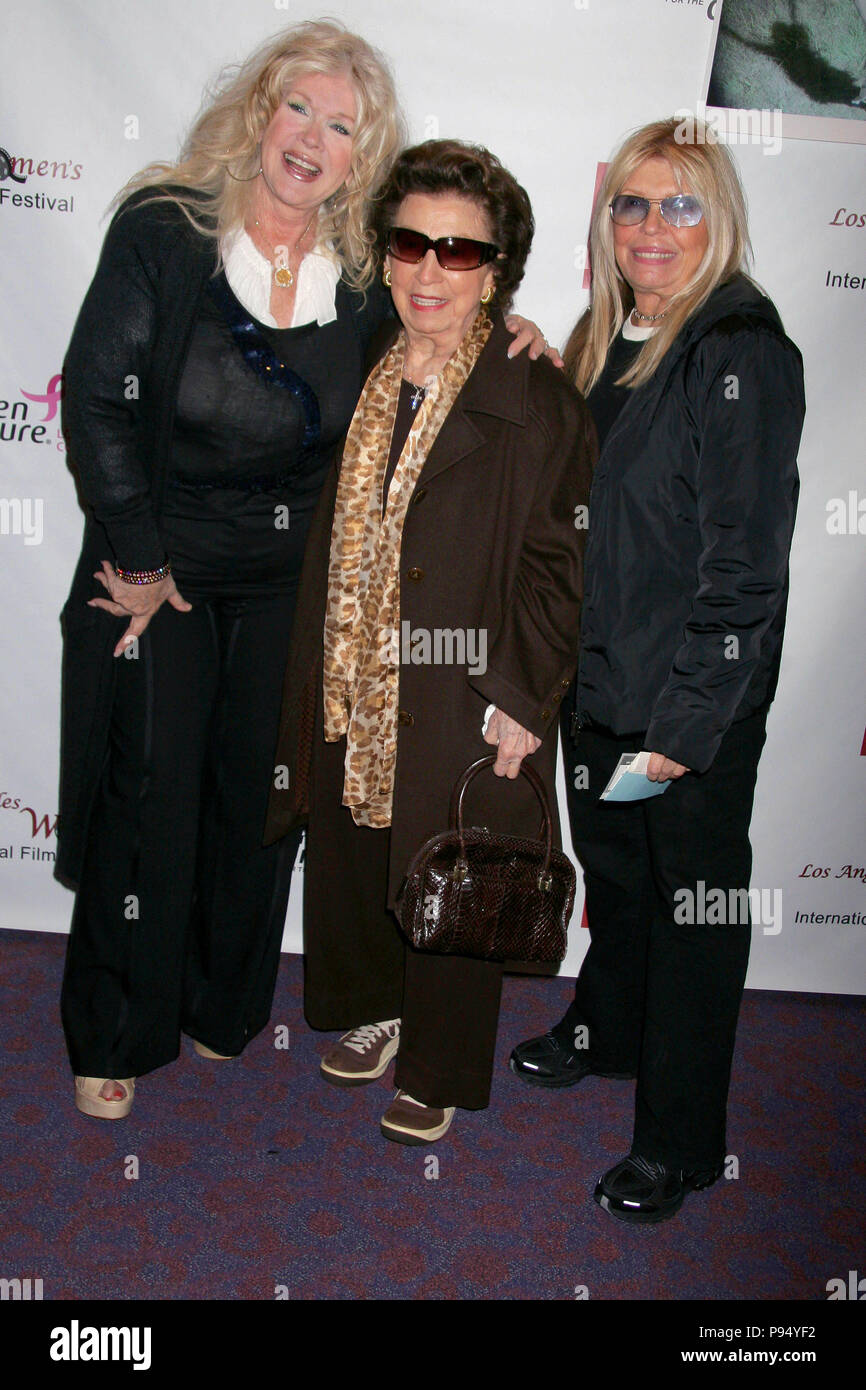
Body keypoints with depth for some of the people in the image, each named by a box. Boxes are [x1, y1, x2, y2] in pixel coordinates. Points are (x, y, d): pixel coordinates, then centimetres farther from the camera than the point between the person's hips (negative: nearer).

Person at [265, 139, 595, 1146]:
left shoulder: (536, 404, -11)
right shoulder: (354, 381, 5)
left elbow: (556, 567, -11)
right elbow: (331, 547, 11)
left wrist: (517, 700, -15)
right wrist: (319, 682, 9)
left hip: (462, 704, -5)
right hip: (352, 693, 6)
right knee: (351, 864, 21)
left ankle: (437, 1073, 34)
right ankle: (377, 1014, 48)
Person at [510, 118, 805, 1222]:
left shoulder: (743, 354, -16)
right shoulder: (602, 339, 8)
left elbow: (747, 558, -19)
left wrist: (689, 717, -20)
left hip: (696, 696, -7)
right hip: (595, 674, 7)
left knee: (693, 899, 7)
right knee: (610, 865, 23)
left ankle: (679, 1142, 24)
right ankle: (605, 1029, 49)